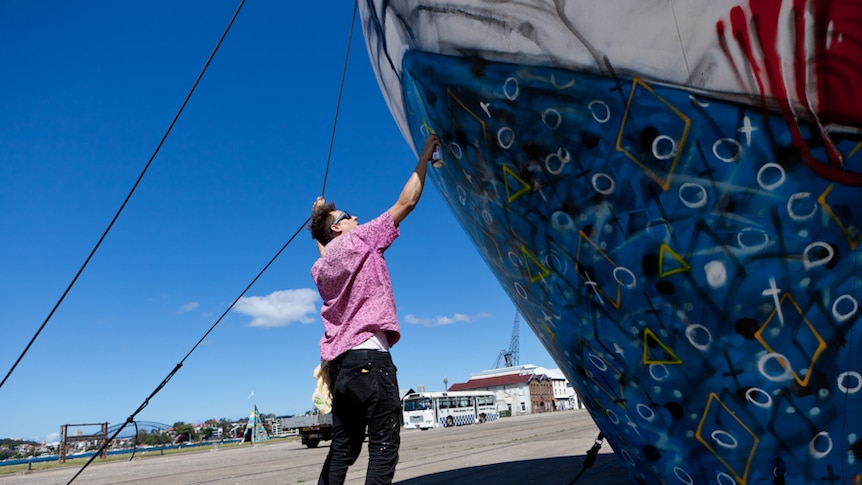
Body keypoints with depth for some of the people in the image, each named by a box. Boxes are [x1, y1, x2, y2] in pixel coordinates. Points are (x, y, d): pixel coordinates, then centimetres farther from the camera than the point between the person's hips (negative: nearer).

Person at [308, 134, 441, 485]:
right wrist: (425, 157, 9)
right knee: (384, 445, -6)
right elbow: (406, 202, 0)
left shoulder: (320, 267, 18)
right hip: (369, 356, -8)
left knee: (343, 447, 13)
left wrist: (317, 223, 48)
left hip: (339, 362, 8)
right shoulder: (360, 240, -1)